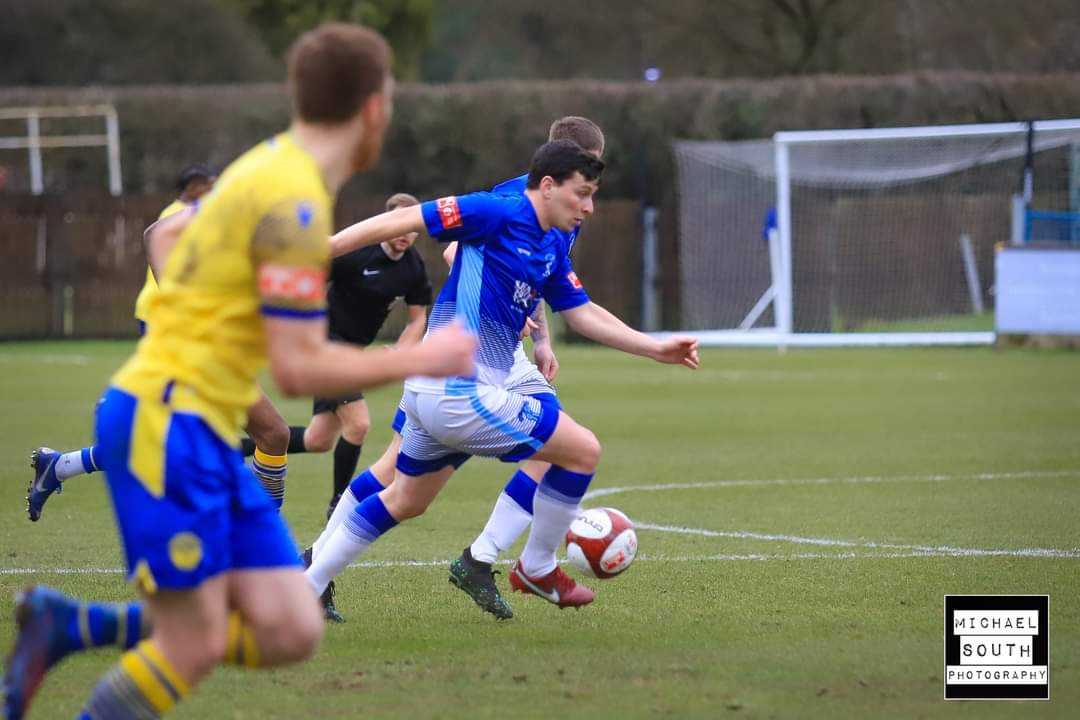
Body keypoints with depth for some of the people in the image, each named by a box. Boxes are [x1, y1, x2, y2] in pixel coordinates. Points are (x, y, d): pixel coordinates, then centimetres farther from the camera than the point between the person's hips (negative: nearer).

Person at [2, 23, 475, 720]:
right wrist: (421, 360, -9)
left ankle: (65, 625, 8)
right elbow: (300, 369, -19)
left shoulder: (267, 167, 13)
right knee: (195, 648, -10)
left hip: (208, 430, 9)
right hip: (167, 422, -9)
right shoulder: (295, 204, -17)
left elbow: (167, 236, 30)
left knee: (290, 631, 0)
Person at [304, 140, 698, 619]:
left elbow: (583, 313, 23)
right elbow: (403, 221, -13)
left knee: (403, 502, 24)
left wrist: (656, 349, 18)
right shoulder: (499, 214, -13)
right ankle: (536, 569, 13)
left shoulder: (553, 249, 14)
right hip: (462, 395, -10)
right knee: (583, 450, -2)